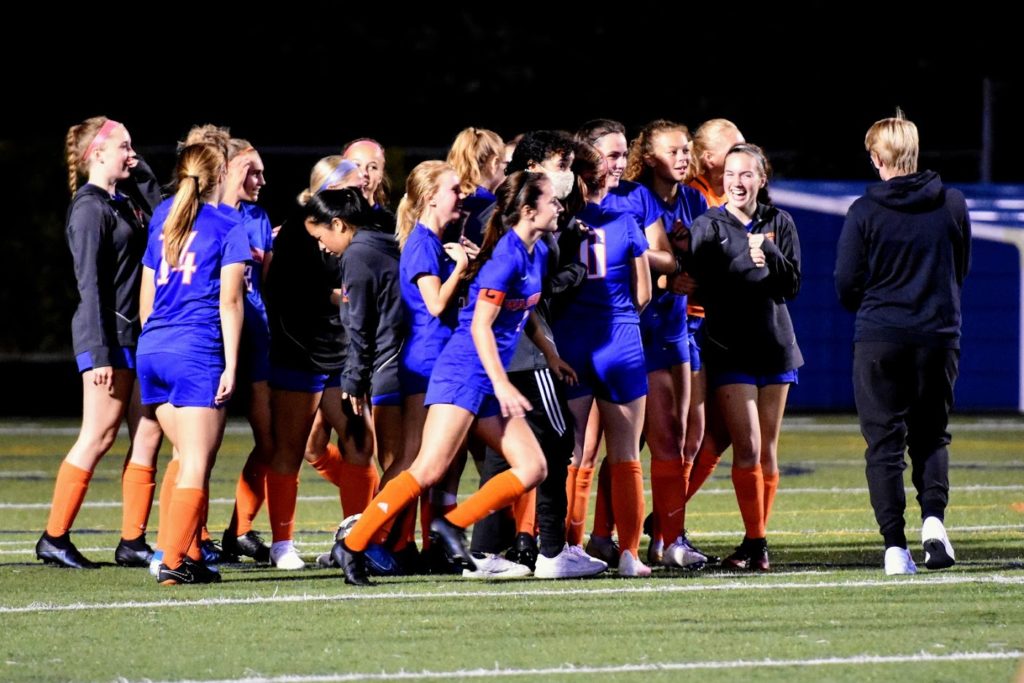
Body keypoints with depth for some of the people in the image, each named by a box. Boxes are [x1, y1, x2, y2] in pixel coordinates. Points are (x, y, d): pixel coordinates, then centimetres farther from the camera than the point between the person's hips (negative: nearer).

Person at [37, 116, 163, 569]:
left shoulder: (124, 205, 18)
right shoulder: (90, 209, -10)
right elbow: (90, 284, -15)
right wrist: (100, 352, -18)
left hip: (137, 335, 9)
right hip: (108, 334, -9)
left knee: (148, 434, 4)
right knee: (99, 435, -6)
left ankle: (132, 541, 7)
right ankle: (54, 539, 0)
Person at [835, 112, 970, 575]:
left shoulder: (865, 212, -8)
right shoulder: (953, 204, 1)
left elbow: (845, 285, -3)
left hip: (879, 338, -2)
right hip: (939, 336, 2)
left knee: (884, 441, 4)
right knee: (931, 434, 15)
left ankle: (895, 545, -4)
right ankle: (933, 515, -9)